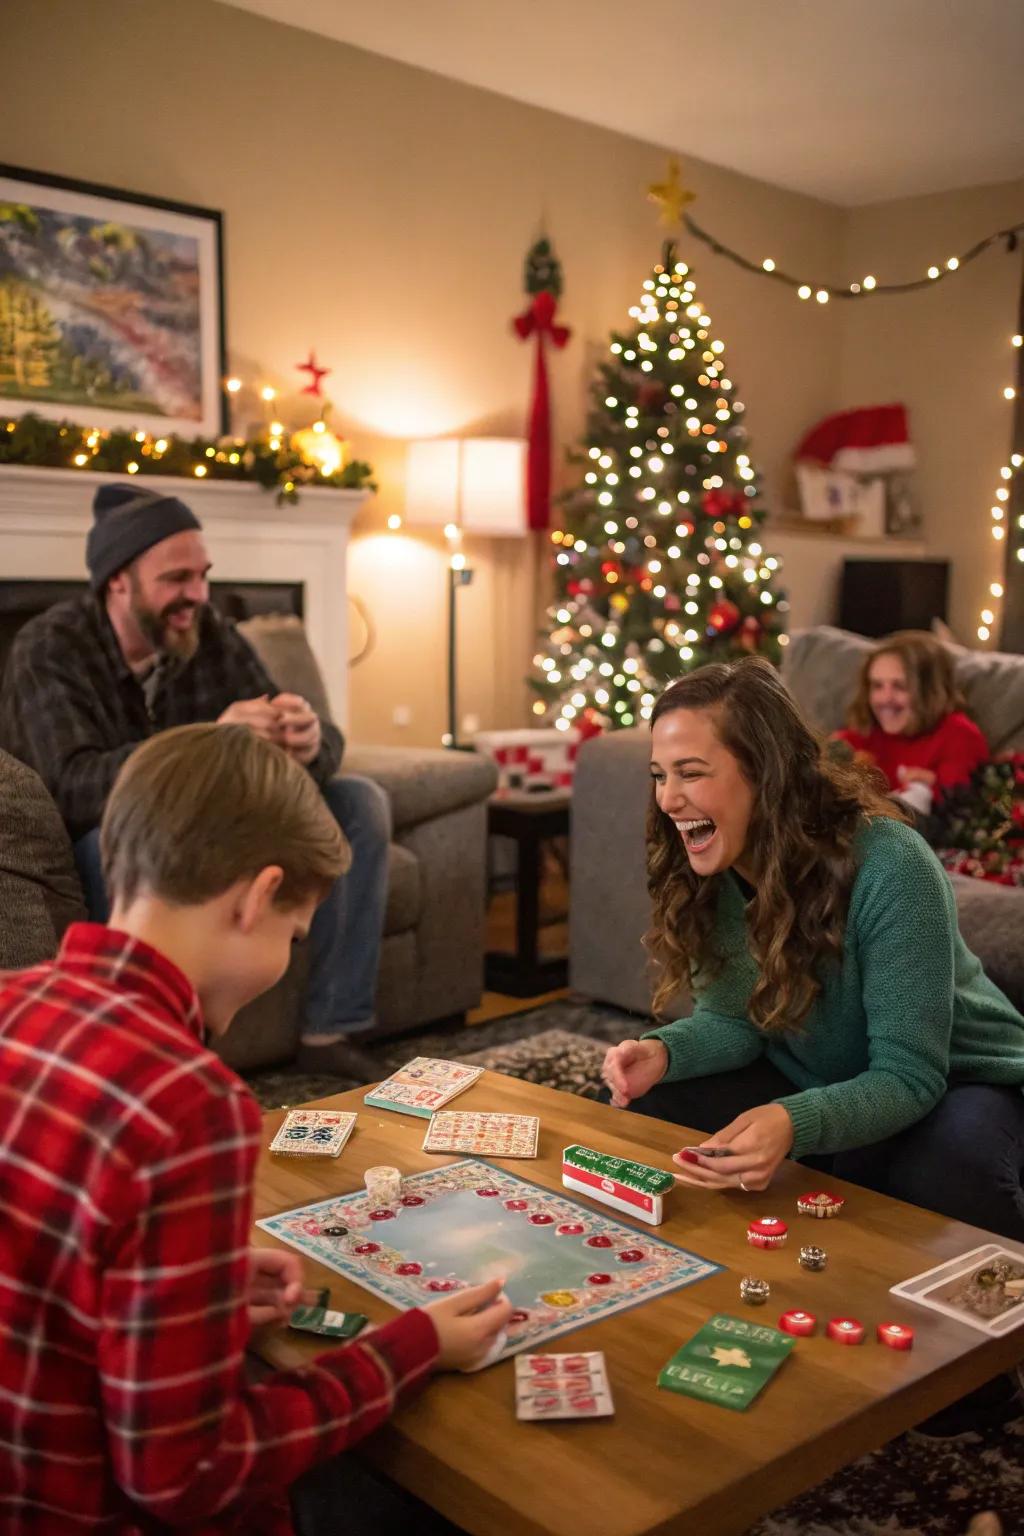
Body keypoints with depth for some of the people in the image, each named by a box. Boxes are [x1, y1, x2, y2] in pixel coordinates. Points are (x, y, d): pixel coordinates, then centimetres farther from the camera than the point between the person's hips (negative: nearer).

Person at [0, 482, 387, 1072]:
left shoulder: (212, 634, -6)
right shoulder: (49, 649, -18)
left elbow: (324, 744, -11)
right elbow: (73, 789, -33)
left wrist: (312, 742, -38)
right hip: (97, 855, -5)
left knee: (360, 802, -8)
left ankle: (331, 1030, -9)